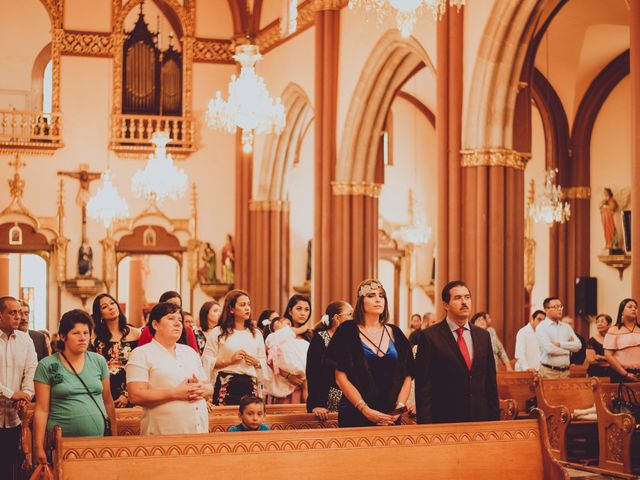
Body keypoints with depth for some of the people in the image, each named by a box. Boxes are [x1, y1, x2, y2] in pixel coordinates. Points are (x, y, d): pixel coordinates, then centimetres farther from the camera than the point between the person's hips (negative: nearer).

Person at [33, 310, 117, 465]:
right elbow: (41, 410, -5)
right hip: (62, 443, -3)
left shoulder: (99, 361, 8)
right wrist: (39, 448, -9)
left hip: (99, 439, 3)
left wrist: (114, 435, 9)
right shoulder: (47, 366, -2)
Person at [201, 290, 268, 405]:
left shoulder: (256, 334, 15)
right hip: (226, 385, -3)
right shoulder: (218, 333, 3)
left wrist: (257, 362, -1)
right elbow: (207, 361, -3)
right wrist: (229, 360, -11)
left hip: (249, 385, 3)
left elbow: (263, 361, 19)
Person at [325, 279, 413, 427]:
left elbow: (407, 376, 7)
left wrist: (399, 407, -9)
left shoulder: (395, 334, 9)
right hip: (355, 415, -3)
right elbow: (341, 378, -8)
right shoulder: (348, 331, -2)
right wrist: (365, 410, -15)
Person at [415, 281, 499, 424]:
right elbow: (423, 387, -7)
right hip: (444, 420, -4)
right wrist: (426, 425, -12)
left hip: (480, 418, 4)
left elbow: (490, 382, 13)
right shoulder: (430, 337, -5)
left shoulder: (483, 335, 11)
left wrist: (495, 418, 8)